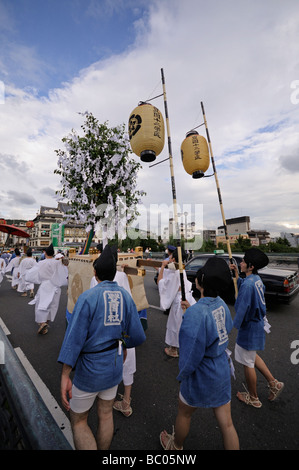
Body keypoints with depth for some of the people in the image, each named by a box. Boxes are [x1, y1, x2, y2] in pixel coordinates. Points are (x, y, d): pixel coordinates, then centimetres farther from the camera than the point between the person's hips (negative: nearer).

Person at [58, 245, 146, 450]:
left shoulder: (87, 297, -23)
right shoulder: (126, 296, -10)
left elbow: (74, 338, -23)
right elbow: (137, 335, -5)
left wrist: (65, 377, -13)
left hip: (90, 369, -4)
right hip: (115, 365, 4)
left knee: (78, 421, 21)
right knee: (106, 415, 26)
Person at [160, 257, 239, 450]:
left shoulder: (195, 313, -35)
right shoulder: (221, 304, -12)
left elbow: (192, 355, -28)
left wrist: (182, 375, -6)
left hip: (202, 375, -5)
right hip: (223, 371, 6)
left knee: (184, 414, 25)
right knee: (226, 423, 23)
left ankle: (175, 445, 53)